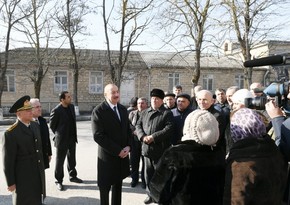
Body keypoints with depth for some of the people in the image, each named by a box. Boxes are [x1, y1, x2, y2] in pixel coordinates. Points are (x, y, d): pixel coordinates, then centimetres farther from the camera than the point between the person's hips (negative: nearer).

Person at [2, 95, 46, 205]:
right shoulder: (10, 134, -20)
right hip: (23, 176, -6)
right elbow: (8, 161, -15)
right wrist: (11, 183, -11)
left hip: (38, 174, 6)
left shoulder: (35, 125, 2)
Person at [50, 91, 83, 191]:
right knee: (59, 161, 8)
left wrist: (74, 135, 13)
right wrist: (59, 135, 4)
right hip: (62, 140, -6)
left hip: (72, 138, 6)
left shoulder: (71, 106, 1)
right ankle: (59, 181, 21)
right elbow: (52, 125, -7)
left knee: (72, 159, 19)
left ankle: (73, 176, 36)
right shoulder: (56, 111, -19)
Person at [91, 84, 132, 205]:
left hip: (123, 154, 6)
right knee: (105, 187, 9)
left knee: (118, 184, 17)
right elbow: (98, 136, -19)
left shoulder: (123, 109, 7)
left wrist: (128, 146, -5)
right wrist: (117, 151, -18)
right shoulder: (98, 111, -13)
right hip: (107, 155, -5)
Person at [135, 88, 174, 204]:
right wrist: (142, 136, -12)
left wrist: (153, 137, -20)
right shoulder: (145, 113, 13)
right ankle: (150, 194, 31)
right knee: (148, 173, 15)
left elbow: (169, 129, -16)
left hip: (160, 149, -5)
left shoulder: (167, 113, -4)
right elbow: (138, 126, 8)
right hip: (147, 149, 5)